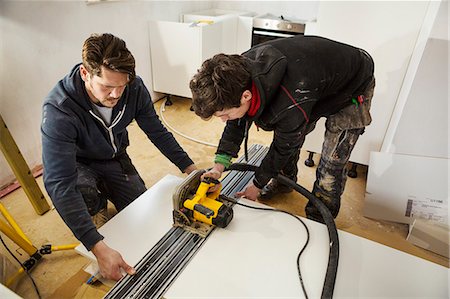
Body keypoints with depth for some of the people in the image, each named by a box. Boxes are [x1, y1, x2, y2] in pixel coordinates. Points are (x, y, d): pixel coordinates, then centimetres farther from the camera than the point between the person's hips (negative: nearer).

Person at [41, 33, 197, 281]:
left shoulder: (134, 88, -25)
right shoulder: (58, 109, -37)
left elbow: (157, 132, -10)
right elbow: (59, 184, -41)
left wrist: (191, 169, -17)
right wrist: (99, 248, -49)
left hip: (115, 158, 3)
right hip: (78, 164, -3)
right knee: (83, 195, -35)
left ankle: (104, 191, 29)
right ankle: (98, 203, 4)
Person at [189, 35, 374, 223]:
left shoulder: (291, 106, -45)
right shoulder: (240, 68, -23)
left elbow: (283, 147, -25)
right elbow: (237, 124, -8)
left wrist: (257, 185, -8)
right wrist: (219, 165, -14)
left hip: (353, 88, -6)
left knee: (331, 163, -7)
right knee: (287, 133, 11)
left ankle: (319, 221, 17)